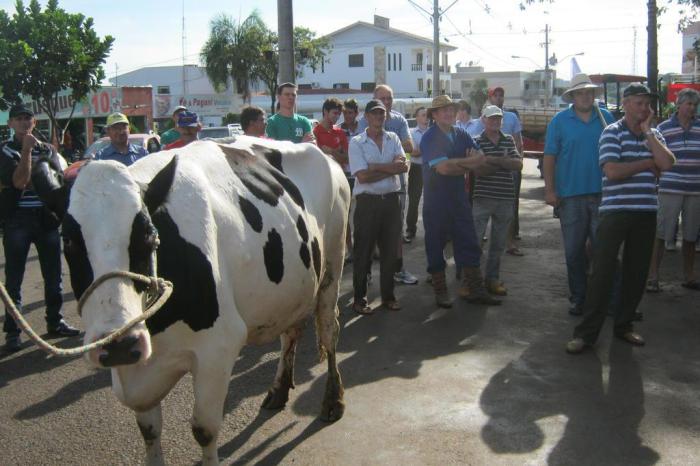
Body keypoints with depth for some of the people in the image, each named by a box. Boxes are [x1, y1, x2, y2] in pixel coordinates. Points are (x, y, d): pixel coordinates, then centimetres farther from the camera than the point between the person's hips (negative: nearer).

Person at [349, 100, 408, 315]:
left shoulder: (393, 139, 10)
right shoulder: (356, 142, -3)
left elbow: (404, 165, -5)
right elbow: (363, 176, -13)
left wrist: (377, 167, -13)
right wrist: (390, 169, -8)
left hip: (391, 200, 4)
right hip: (367, 201, -4)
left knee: (390, 250, 10)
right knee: (363, 252, 2)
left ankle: (388, 295, 23)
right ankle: (359, 299, 12)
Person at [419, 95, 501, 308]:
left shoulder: (462, 135, 10)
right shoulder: (429, 138, -9)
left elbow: (481, 159, 2)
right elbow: (443, 168, -21)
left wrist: (456, 162, -13)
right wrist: (468, 165, -8)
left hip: (459, 196, 5)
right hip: (436, 200, -5)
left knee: (468, 242, 6)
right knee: (436, 244, 3)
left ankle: (474, 289, 14)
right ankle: (440, 291, 15)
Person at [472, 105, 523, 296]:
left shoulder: (508, 140, 11)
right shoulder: (477, 141, -1)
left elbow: (519, 164, -3)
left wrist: (494, 160, -14)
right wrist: (504, 162, -9)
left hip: (506, 198, 4)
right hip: (483, 197, -4)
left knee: (498, 243, 11)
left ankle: (492, 278, 22)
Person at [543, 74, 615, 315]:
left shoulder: (606, 118, 7)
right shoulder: (560, 121, 3)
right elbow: (549, 157, 0)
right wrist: (549, 189, -8)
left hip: (603, 193, 1)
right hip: (570, 195, -1)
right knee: (574, 250, 6)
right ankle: (577, 297, 19)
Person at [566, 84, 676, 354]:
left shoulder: (654, 135, 13)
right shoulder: (612, 132, -2)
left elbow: (667, 163, -5)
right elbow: (612, 171, -15)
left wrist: (647, 132, -4)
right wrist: (648, 163, -3)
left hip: (646, 213, 5)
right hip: (615, 210, -5)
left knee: (637, 272, 10)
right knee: (602, 270, -6)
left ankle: (624, 325, 23)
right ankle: (587, 332, -1)